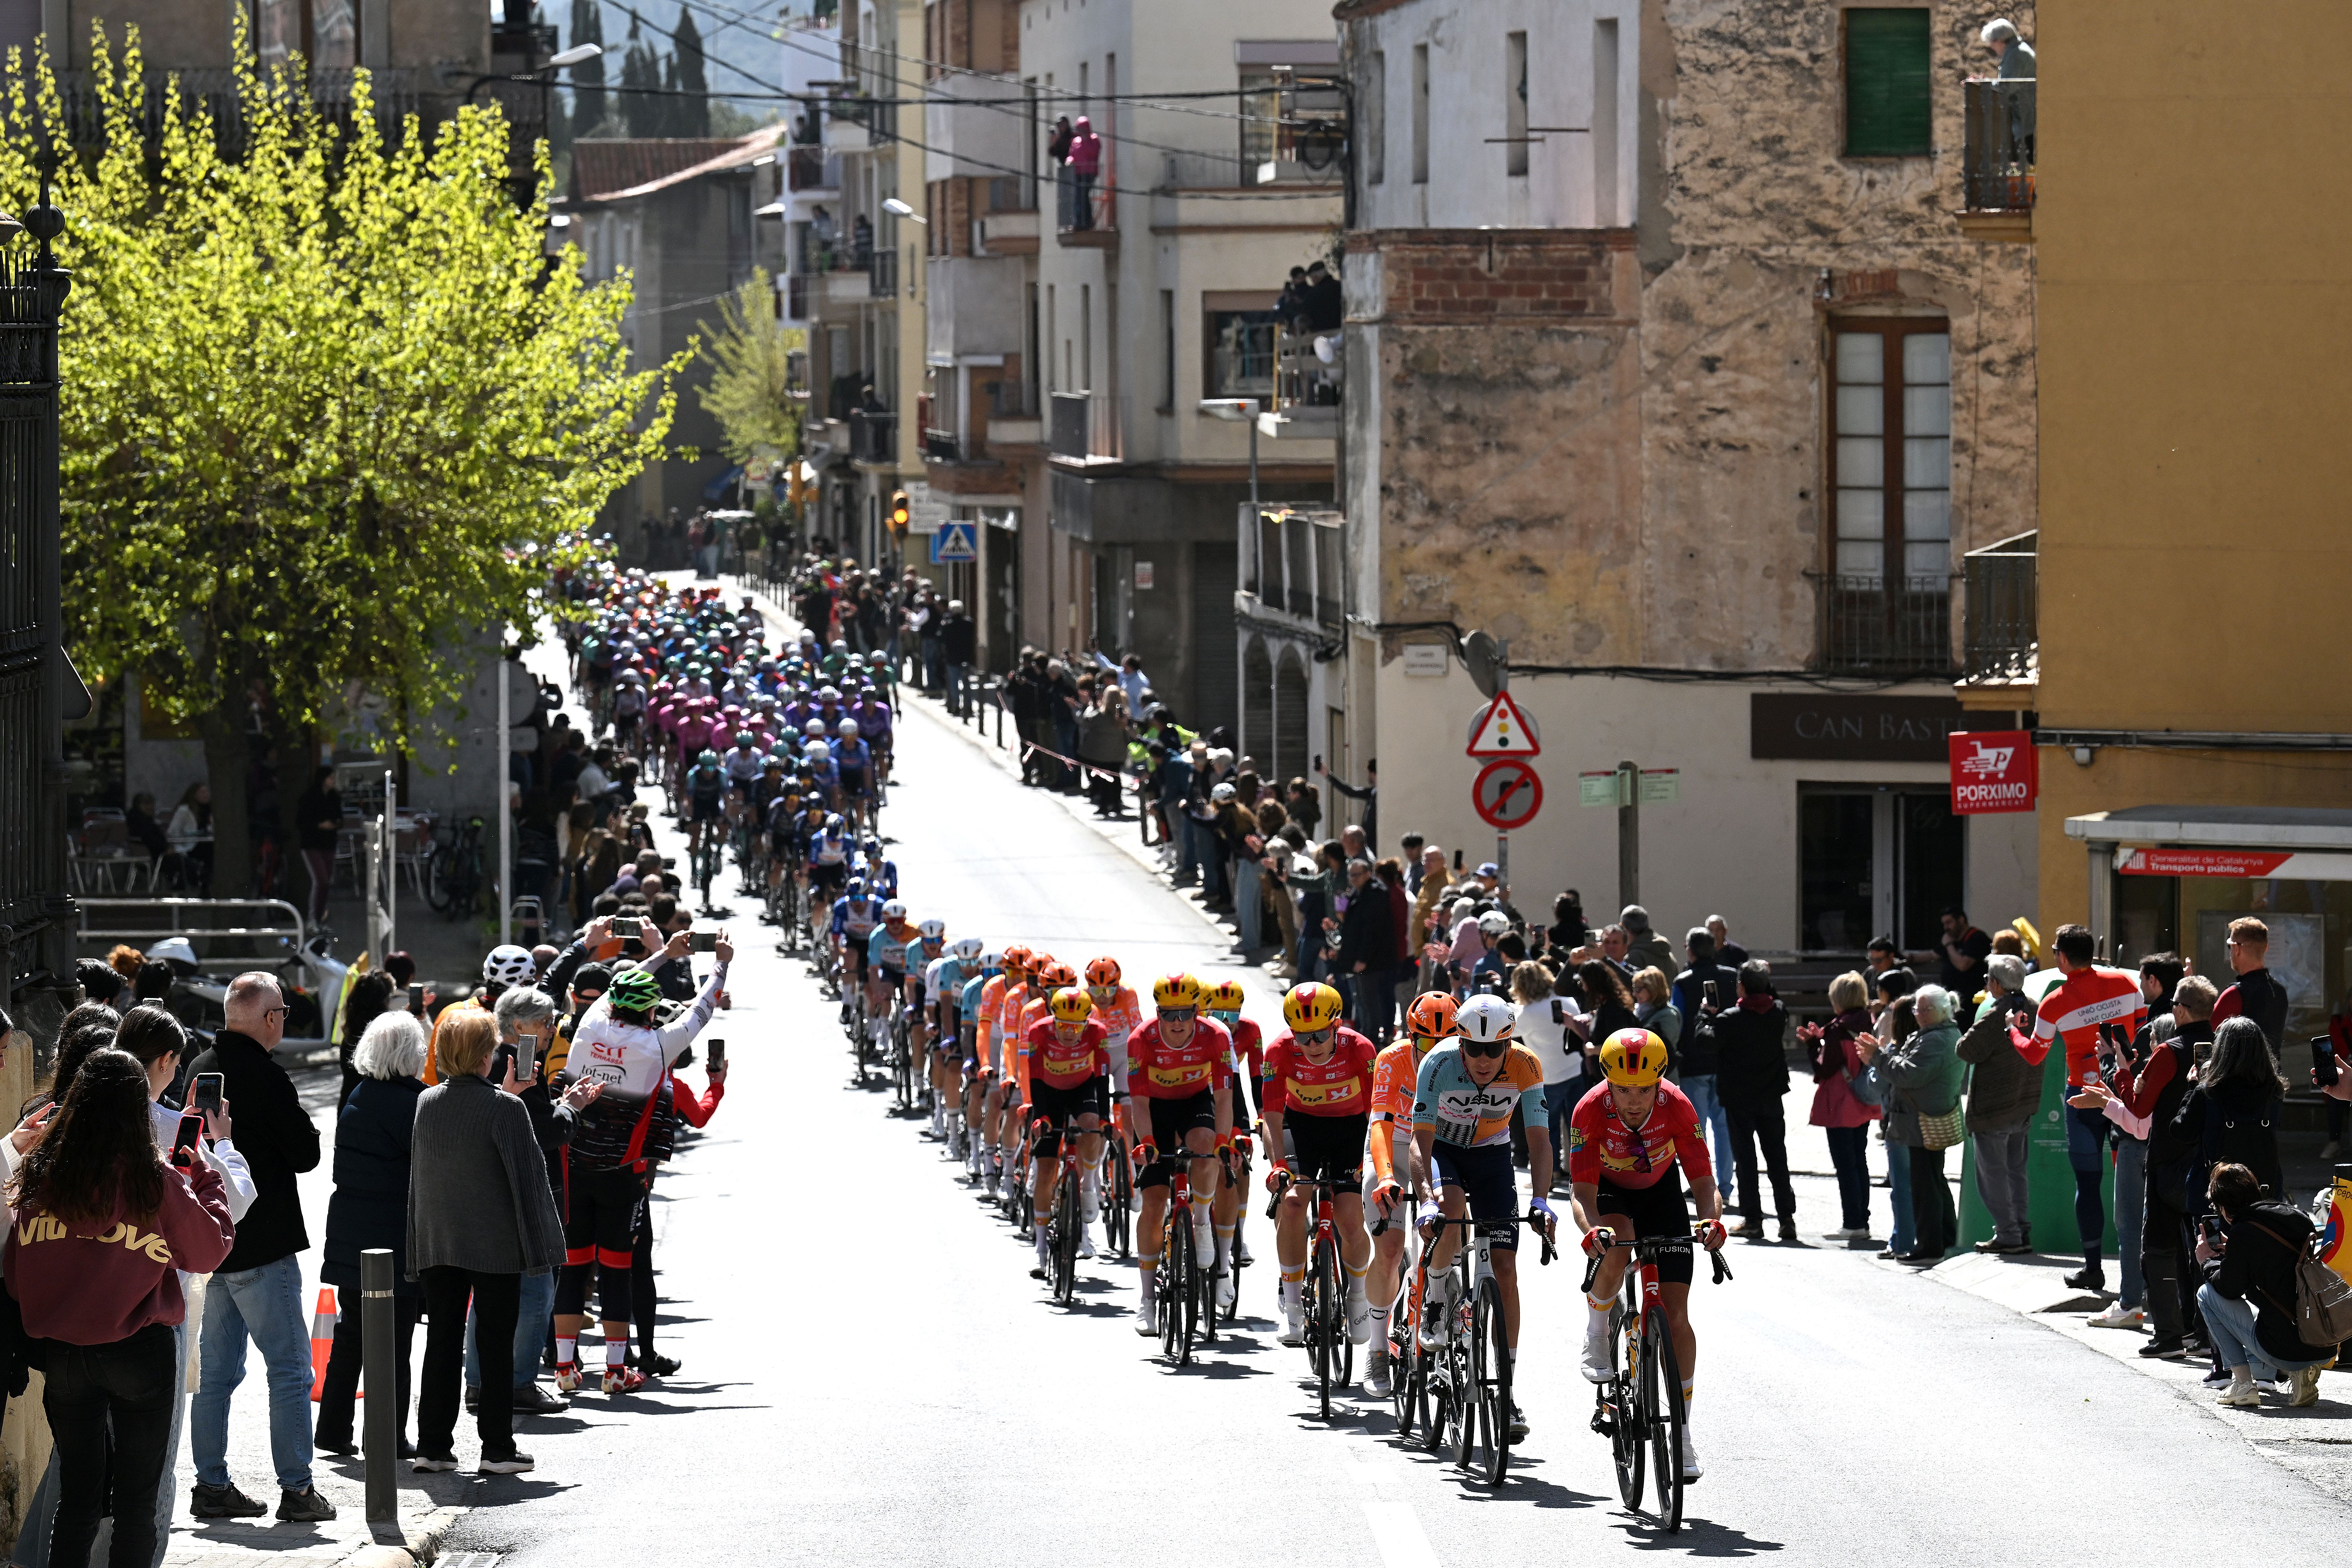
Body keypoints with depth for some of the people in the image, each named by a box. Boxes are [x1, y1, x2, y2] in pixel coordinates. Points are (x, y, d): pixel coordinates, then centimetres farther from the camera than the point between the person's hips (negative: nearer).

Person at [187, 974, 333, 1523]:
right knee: (290, 1369, -2)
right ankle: (296, 1491, -4)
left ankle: (211, 1486, 13)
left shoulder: (201, 1070, 8)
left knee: (216, 1369, 12)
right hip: (261, 1248, -8)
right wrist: (301, 1125, 6)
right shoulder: (265, 1077, -16)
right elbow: (306, 1154, -12)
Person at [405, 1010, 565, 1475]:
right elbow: (526, 1174, -13)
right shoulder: (506, 1109, -15)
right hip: (495, 1242, -4)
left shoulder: (427, 1103, 0)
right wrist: (537, 1242, -6)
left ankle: (433, 1445, 10)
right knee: (496, 1344, 3)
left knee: (442, 1342, 11)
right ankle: (497, 1448, 5)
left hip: (437, 1243, 4)